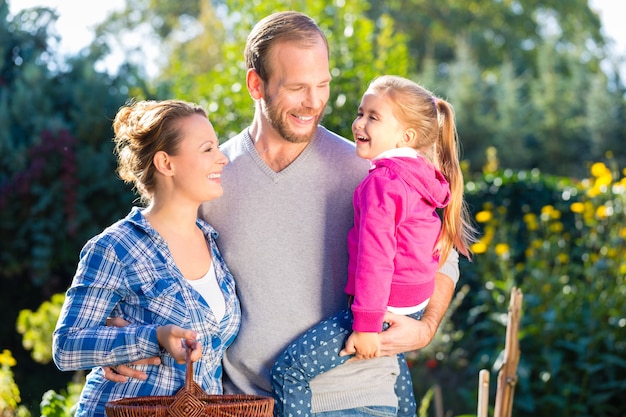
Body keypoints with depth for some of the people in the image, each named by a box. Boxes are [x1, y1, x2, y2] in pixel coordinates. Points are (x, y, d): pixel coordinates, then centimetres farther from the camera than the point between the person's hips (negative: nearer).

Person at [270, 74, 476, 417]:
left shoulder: (383, 181, -21)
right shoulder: (421, 176, 7)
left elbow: (376, 256, -26)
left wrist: (366, 324, -25)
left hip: (385, 309, -10)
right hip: (414, 304, 10)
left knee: (288, 370, -13)